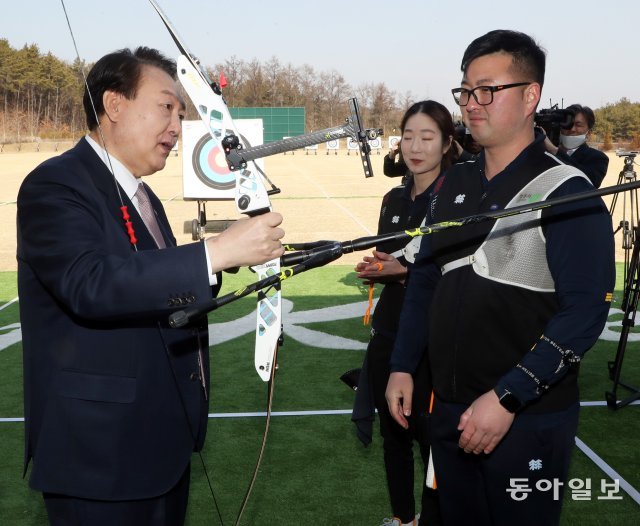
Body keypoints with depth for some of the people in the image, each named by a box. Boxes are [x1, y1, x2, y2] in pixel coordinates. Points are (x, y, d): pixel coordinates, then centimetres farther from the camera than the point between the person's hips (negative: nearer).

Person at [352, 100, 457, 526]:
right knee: (392, 430, 16)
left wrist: (407, 270, -21)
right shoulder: (395, 199, 11)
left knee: (432, 436, 3)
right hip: (389, 332, 7)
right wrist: (375, 267, -4)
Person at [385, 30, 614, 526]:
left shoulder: (566, 192, -12)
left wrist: (507, 398, -22)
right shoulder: (456, 183, 7)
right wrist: (402, 367, 8)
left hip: (530, 419, -6)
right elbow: (426, 280, 13)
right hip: (451, 409, 6)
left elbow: (585, 312, -19)